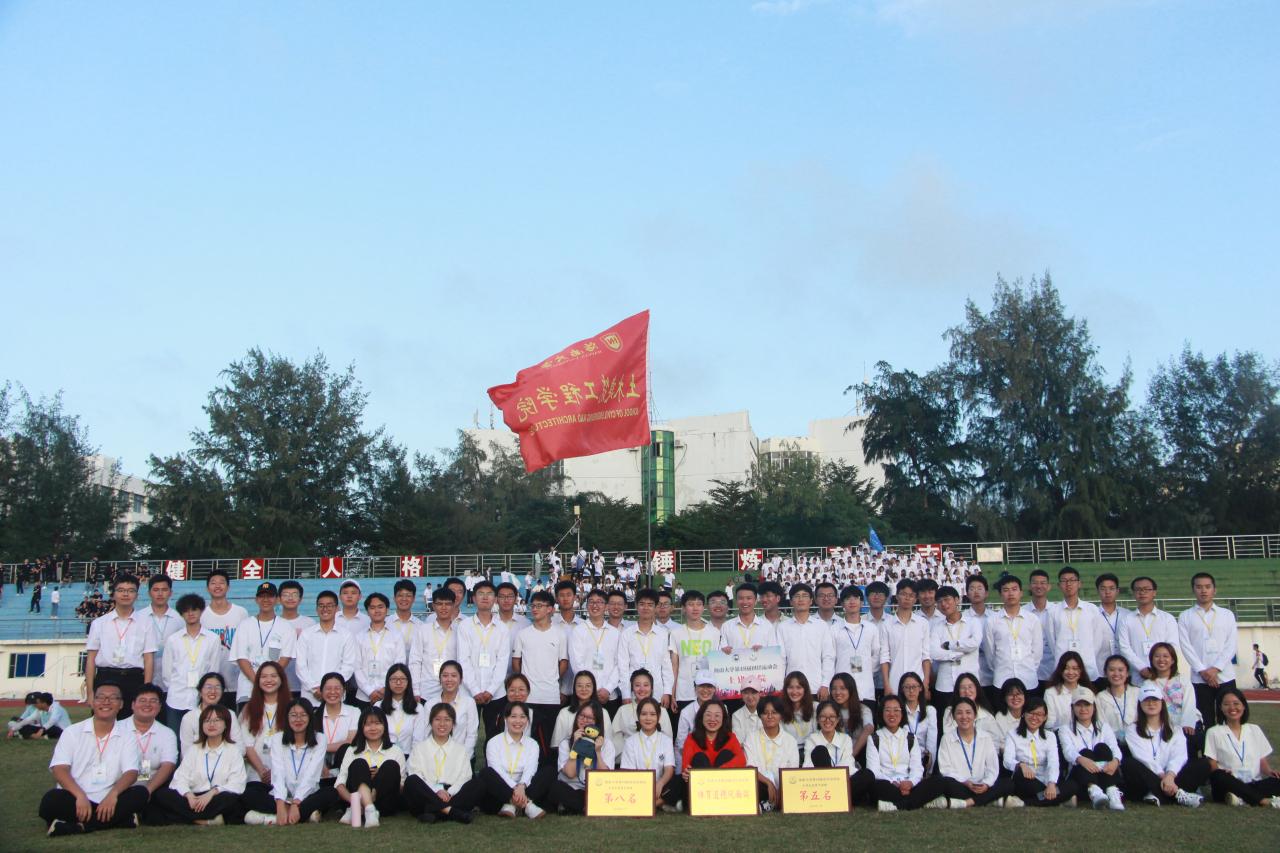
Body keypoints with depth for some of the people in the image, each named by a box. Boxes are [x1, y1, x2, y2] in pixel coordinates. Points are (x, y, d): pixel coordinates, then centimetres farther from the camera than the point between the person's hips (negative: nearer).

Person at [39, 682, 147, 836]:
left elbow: (131, 773, -3)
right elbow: (59, 769, -5)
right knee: (51, 800, -32)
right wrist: (80, 796, -23)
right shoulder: (72, 732, 7)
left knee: (140, 794, -26)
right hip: (75, 800, -1)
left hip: (108, 802, 1)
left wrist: (113, 794, -25)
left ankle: (78, 826, -29)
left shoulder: (126, 738, 10)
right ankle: (118, 819, -30)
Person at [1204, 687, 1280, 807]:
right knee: (1218, 776, -37)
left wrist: (1270, 771, -7)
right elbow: (1212, 766, 2)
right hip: (1230, 784, -2)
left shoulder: (1254, 730, 19)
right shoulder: (1214, 733, 9)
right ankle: (1264, 800, -38)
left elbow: (1263, 762, 16)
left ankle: (1243, 799, -37)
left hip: (1255, 784, 2)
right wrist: (1223, 772, -20)